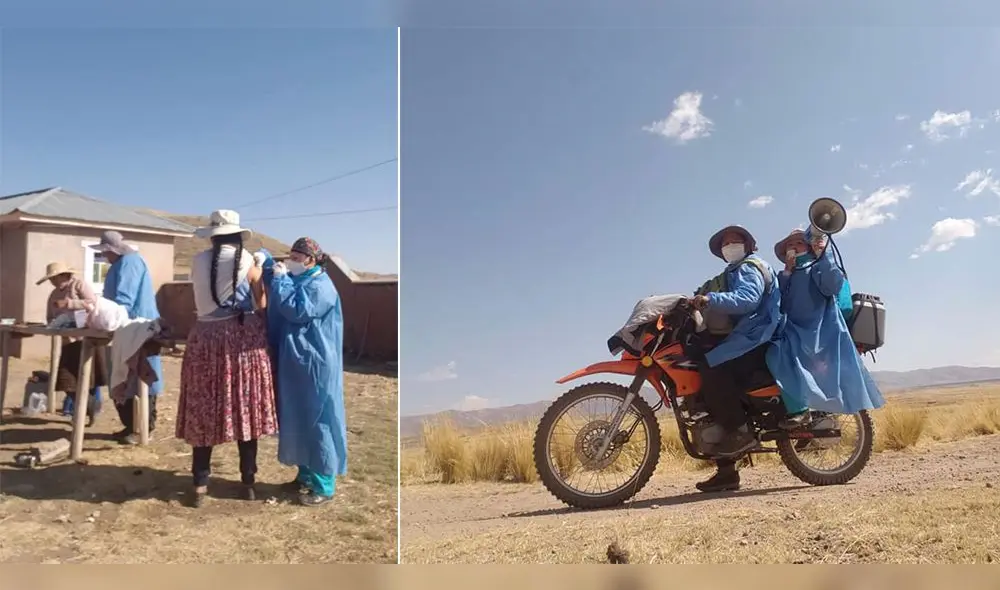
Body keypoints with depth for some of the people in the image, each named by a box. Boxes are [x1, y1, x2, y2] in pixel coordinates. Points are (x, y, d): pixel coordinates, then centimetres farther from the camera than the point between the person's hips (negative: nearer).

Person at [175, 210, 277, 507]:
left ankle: (200, 484, 10)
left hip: (206, 337, 2)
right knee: (245, 408, 6)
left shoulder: (198, 261, 4)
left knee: (204, 411, 7)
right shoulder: (247, 261, -2)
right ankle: (248, 482, 12)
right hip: (243, 337, -1)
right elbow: (261, 304, 3)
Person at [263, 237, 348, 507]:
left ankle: (323, 486, 5)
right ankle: (305, 475, 26)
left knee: (316, 421, -3)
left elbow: (296, 310, -26)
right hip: (295, 363, 10)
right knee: (299, 420, 14)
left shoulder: (320, 286, -15)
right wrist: (268, 266, 4)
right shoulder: (297, 281, 14)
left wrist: (280, 279, -16)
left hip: (314, 366, -10)